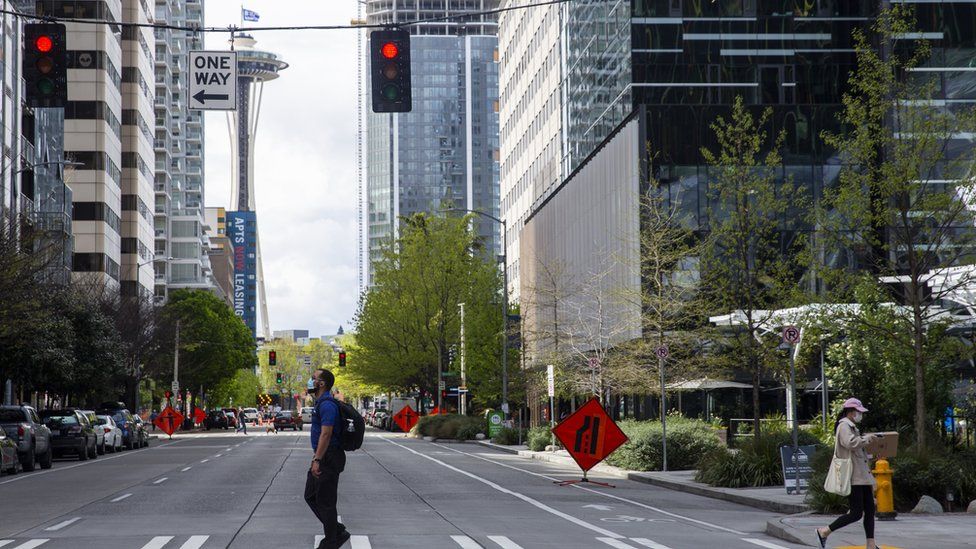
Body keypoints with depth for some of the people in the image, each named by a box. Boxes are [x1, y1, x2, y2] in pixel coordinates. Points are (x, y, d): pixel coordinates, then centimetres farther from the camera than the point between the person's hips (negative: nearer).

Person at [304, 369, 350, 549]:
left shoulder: (326, 404, -19)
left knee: (325, 501, -3)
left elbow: (326, 434, -25)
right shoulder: (320, 402, 15)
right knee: (311, 496, 15)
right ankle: (337, 531, 20)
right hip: (323, 457, 11)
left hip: (328, 458, -11)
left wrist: (316, 460, -27)